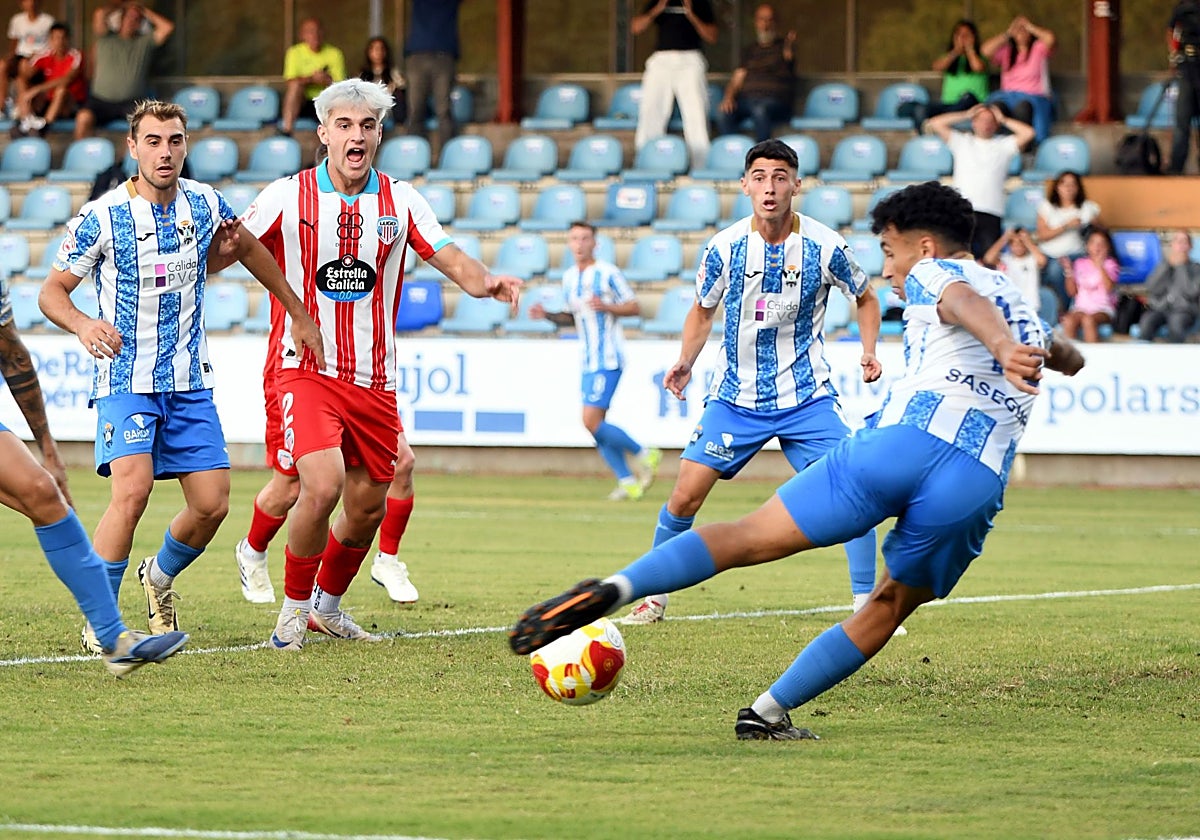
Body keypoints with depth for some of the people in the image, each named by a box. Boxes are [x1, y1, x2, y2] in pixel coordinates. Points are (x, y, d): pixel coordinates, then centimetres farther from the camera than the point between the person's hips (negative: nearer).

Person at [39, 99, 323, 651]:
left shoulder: (204, 204, 1)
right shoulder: (101, 217, -11)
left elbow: (247, 248, 22)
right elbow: (51, 291, -4)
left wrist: (298, 313, 24)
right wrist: (82, 325, -26)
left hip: (190, 382, 5)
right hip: (125, 382, -5)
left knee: (212, 504, -2)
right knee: (133, 490, -24)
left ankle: (159, 576, 29)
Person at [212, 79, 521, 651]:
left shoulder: (399, 201, 5)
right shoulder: (288, 197, -4)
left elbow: (453, 261, -2)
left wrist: (486, 280, -24)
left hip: (374, 378, 4)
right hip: (306, 370, -4)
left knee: (368, 506, 10)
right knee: (323, 485, -23)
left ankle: (328, 607, 35)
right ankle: (294, 609, -2)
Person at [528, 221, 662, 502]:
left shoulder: (608, 273, -7)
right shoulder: (569, 277, 14)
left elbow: (634, 307, -5)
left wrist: (606, 307, -21)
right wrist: (547, 315, 8)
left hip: (607, 360, -8)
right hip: (587, 361, 8)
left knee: (592, 421, -15)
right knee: (596, 425, 4)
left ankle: (643, 455, 2)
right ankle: (627, 481, 11)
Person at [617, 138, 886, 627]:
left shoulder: (823, 247, -10)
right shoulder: (725, 247, -7)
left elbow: (866, 299, 9)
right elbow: (702, 311, 11)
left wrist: (869, 350, -7)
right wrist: (685, 362, -5)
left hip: (806, 397, -1)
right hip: (735, 396, 1)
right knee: (686, 495, -5)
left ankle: (867, 606, -2)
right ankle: (653, 597, 14)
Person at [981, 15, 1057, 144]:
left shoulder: (1038, 49, 9)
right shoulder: (1005, 50, 17)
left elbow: (1050, 38, -13)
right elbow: (986, 50, -1)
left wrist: (1029, 26, 2)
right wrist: (1008, 33, 4)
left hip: (1035, 98, -2)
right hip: (1008, 96, 2)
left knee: (1023, 107, -40)